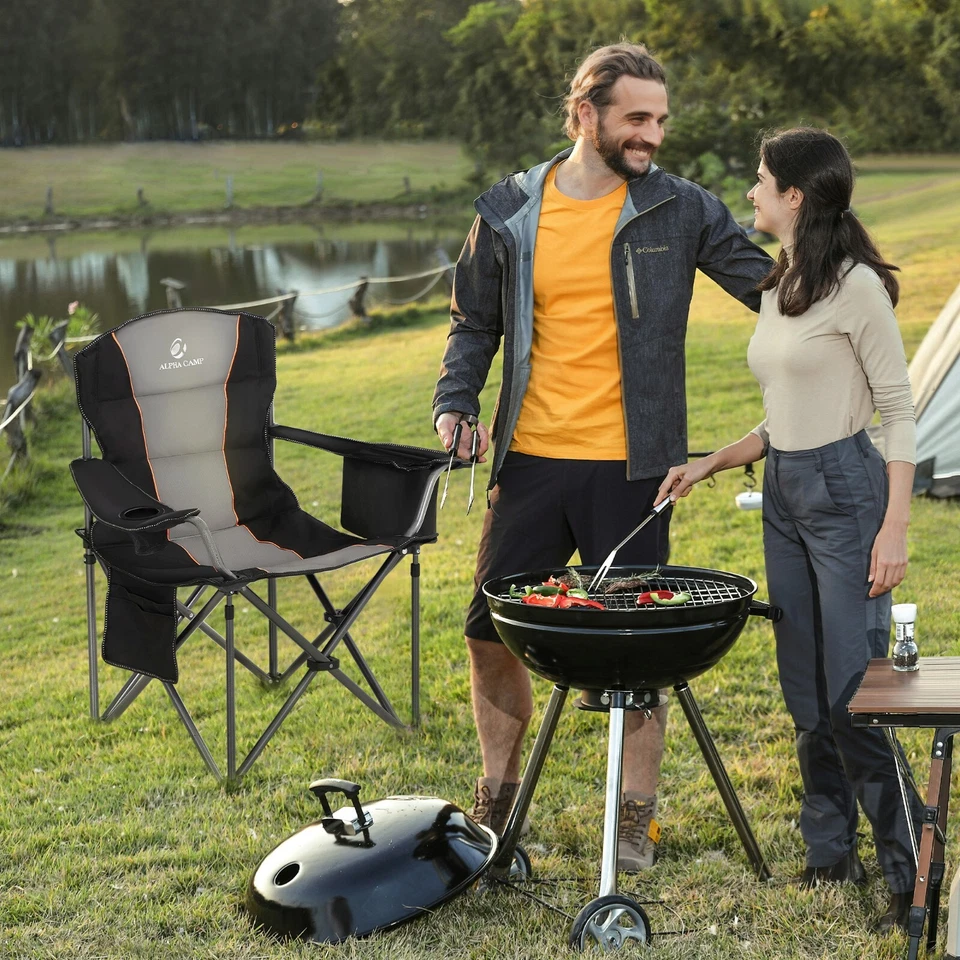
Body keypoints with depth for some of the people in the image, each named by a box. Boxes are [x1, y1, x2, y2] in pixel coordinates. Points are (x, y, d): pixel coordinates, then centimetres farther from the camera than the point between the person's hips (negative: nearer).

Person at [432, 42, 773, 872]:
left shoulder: (680, 210, -1)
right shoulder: (509, 213, 4)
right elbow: (475, 323, 14)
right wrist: (456, 403, -2)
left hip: (630, 468, -2)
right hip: (530, 461, 2)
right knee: (492, 633, 8)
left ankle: (636, 815, 22)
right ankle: (498, 796, 29)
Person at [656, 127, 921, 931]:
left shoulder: (855, 284, -11)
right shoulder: (778, 289, 14)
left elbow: (900, 411, -12)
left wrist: (895, 530, -16)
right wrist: (711, 464, 11)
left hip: (846, 489, -8)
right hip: (784, 497, 8)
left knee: (855, 695, -8)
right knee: (806, 697, 11)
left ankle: (912, 874, 2)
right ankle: (831, 855, 22)